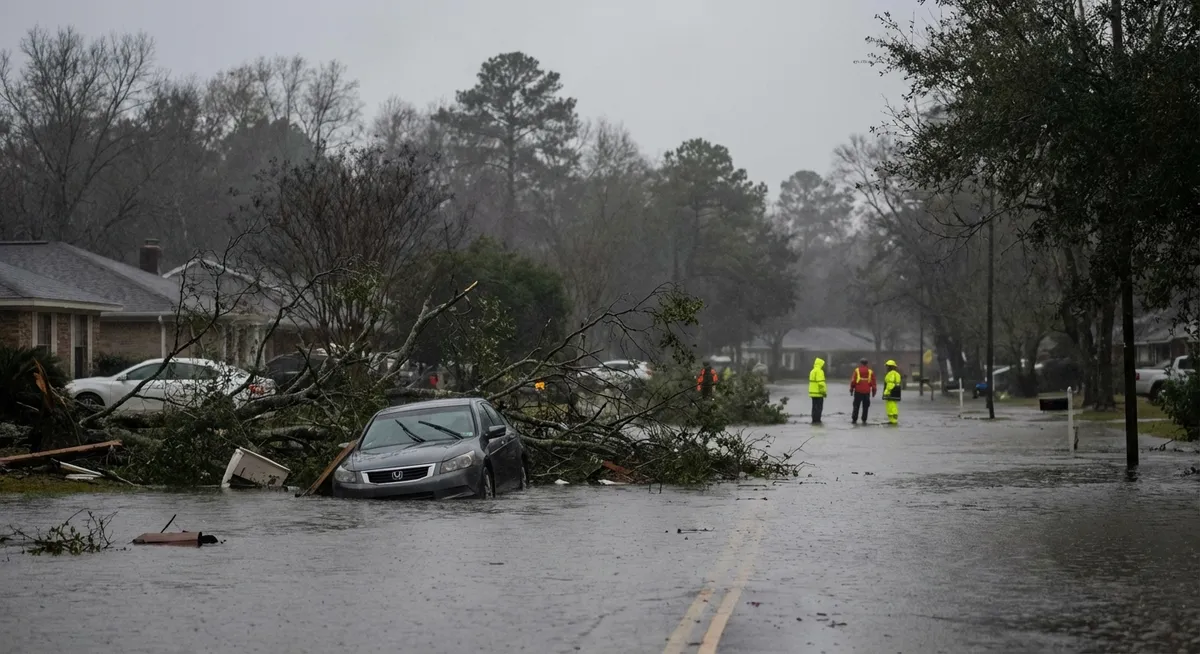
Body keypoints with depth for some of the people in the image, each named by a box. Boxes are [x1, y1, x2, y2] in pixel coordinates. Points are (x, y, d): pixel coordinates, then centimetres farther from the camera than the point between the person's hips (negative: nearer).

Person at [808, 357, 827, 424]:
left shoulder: (813, 371, 16)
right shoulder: (819, 371, -14)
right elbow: (821, 383, -22)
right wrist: (824, 391, -15)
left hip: (813, 393, 9)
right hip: (818, 393, -9)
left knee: (815, 407, 13)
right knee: (819, 407, -7)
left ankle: (814, 420, 14)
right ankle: (817, 420, -10)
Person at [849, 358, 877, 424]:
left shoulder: (857, 370, -3)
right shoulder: (870, 372, 3)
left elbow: (853, 381, -4)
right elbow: (873, 382, 5)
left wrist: (851, 389, 4)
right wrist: (874, 391, 13)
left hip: (858, 391, -1)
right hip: (867, 392, 1)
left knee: (856, 406, 5)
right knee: (865, 407, 7)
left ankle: (854, 420, 4)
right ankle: (864, 420, 4)